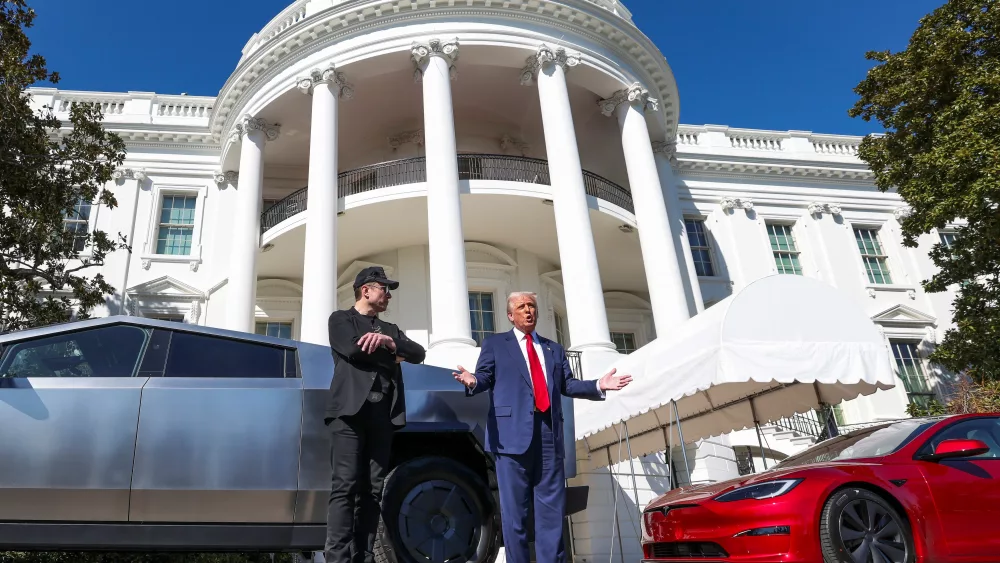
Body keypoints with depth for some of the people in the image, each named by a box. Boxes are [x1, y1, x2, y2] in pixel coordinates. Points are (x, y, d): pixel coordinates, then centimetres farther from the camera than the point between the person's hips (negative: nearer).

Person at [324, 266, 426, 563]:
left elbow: (418, 353, 9)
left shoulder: (390, 329, 26)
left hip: (382, 415, 5)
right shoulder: (341, 319, 13)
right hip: (350, 410, -4)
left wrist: (389, 343, -9)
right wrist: (393, 355, 4)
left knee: (372, 492, 1)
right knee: (345, 487, -11)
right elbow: (354, 350, -7)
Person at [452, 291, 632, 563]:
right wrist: (473, 381, -21)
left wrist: (599, 386, -1)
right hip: (513, 433, -3)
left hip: (549, 434, 4)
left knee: (552, 509, 5)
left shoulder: (554, 349, 23)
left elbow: (567, 385, 15)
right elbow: (485, 376, 3)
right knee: (514, 509, 0)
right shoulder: (494, 343, 13)